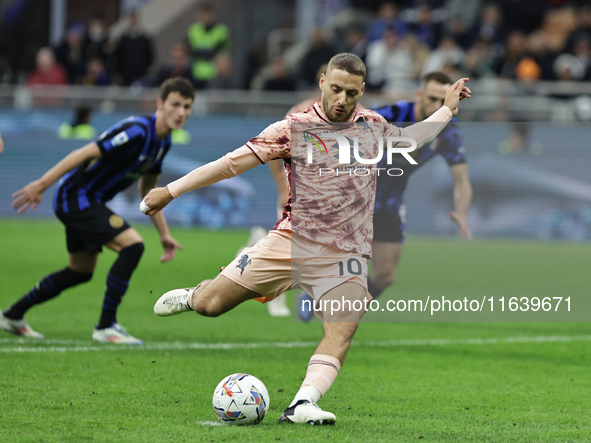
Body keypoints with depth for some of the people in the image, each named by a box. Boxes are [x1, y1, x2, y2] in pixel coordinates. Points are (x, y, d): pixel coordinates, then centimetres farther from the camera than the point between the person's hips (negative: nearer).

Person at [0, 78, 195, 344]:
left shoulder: (162, 142, 6)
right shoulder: (136, 130, -24)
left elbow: (147, 190, 19)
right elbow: (86, 153, -26)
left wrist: (164, 234, 17)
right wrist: (42, 184, -28)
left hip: (88, 201, 10)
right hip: (76, 196, -10)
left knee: (81, 272, 21)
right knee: (132, 246, -20)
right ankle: (106, 326, -13)